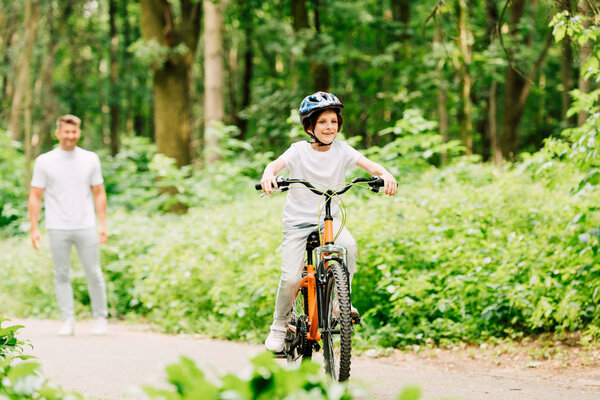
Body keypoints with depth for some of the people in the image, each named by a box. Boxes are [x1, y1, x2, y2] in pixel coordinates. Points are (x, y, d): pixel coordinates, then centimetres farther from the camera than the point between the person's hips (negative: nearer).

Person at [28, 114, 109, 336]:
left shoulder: (90, 159, 8)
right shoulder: (44, 161, 3)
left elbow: (99, 193, 11)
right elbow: (35, 197, 5)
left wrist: (103, 224, 3)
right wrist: (34, 229, -2)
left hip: (86, 227, 1)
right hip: (57, 229, 0)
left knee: (94, 274, 0)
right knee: (61, 275, 1)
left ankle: (100, 318, 13)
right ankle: (67, 321, 8)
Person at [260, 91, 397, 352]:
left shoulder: (341, 150, -2)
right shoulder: (300, 150, -9)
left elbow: (367, 164, -15)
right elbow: (277, 163, -26)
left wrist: (385, 175, -38)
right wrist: (268, 175, -50)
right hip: (298, 220, -2)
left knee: (349, 245, -30)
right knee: (291, 277, -12)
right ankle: (279, 325, 11)